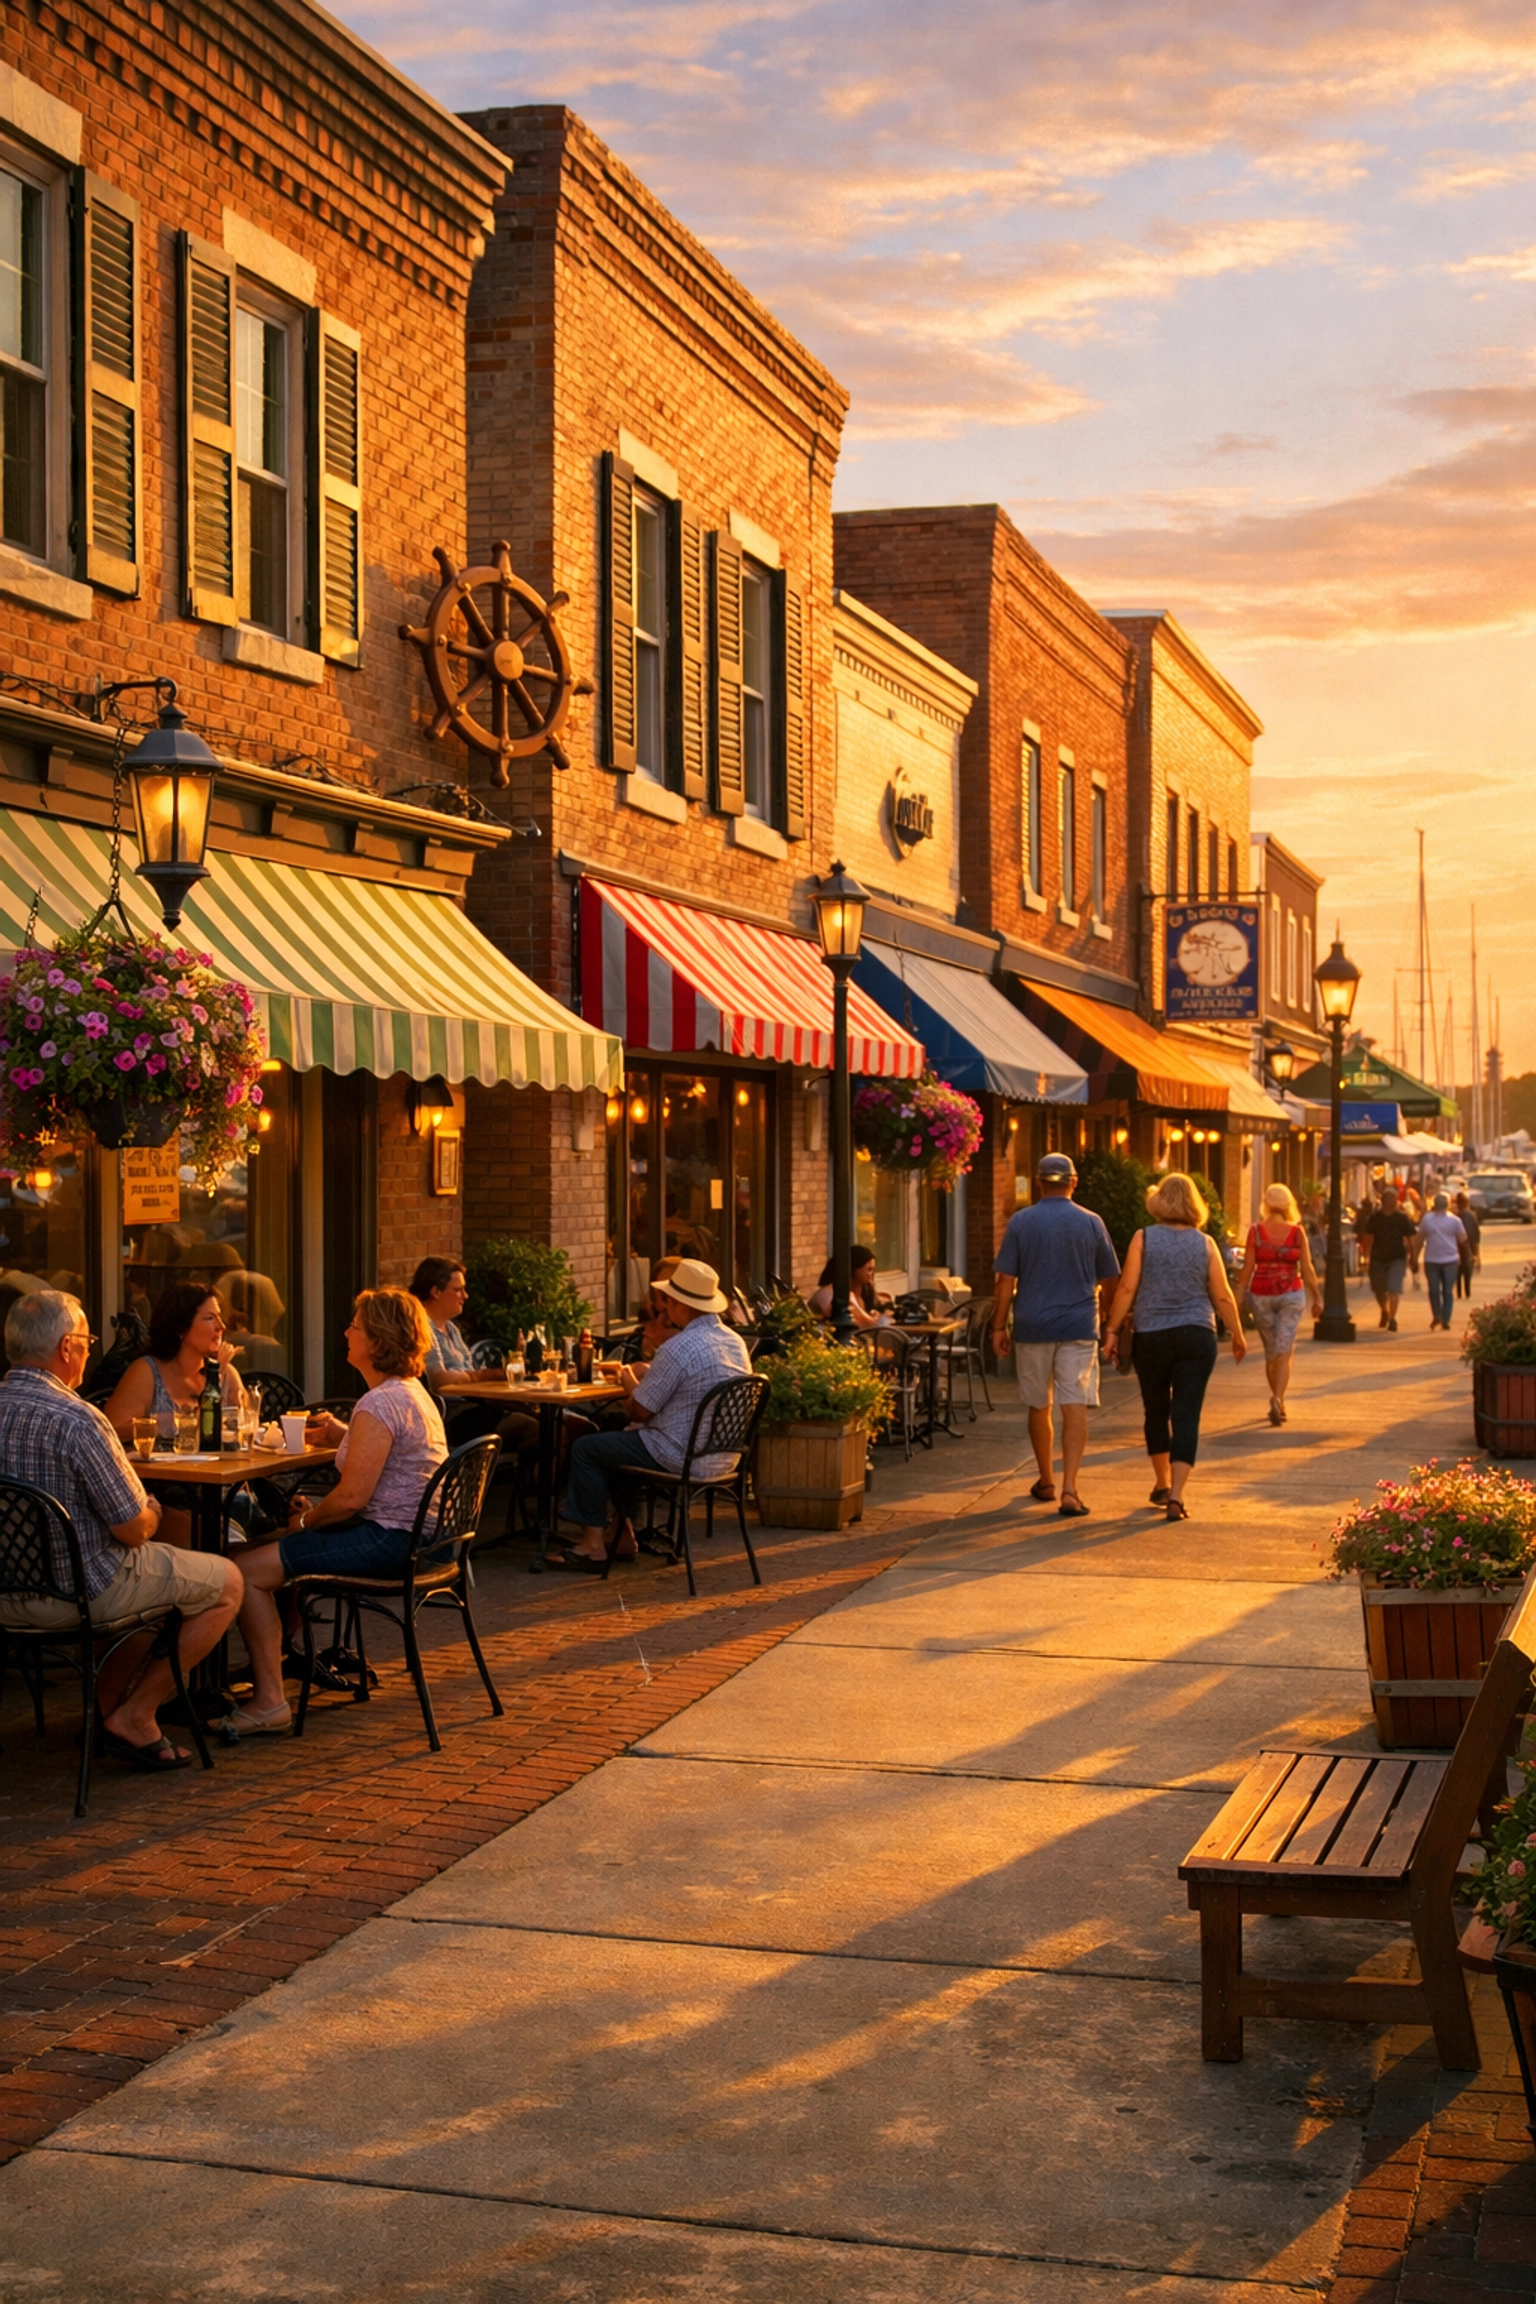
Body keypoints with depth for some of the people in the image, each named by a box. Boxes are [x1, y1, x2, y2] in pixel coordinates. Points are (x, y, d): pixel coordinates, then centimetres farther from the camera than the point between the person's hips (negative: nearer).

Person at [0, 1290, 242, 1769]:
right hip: (78, 1591, -8)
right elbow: (132, 1529, -21)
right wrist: (150, 1512, 3)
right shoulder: (77, 1421, -25)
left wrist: (138, 1513, 16)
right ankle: (134, 1716, 9)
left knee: (154, 1566, 33)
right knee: (226, 1582, 10)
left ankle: (107, 1702, 27)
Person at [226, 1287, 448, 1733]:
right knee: (285, 1546, 28)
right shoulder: (413, 1391, 13)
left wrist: (305, 1520, -5)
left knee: (250, 1570, -13)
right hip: (414, 1534, 11)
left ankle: (270, 1702, -11)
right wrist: (342, 1435, 18)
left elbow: (351, 1498, -22)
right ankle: (281, 1655, 34)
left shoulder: (379, 1404, -20)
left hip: (386, 1541, -11)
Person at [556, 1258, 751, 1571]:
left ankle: (594, 1546, 12)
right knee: (614, 1441, 28)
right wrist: (647, 1373, 19)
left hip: (681, 1458, -9)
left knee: (585, 1448, 7)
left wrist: (629, 1381, 6)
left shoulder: (678, 1348, -23)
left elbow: (640, 1412, -15)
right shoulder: (735, 1341, 3)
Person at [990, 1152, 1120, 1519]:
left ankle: (1046, 1482, 27)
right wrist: (1103, 1322, 24)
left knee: (1039, 1406, 15)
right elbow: (1106, 1280, 8)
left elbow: (1006, 1280, -4)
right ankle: (1069, 1489, -16)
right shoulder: (1091, 1223, 1)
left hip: (1033, 1327, 1)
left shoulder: (1021, 1222, -2)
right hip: (1079, 1327, -1)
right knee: (1075, 1407, -4)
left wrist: (999, 1326, 3)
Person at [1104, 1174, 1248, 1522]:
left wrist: (1113, 1330, 2)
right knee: (1187, 1415, -1)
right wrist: (1237, 1335, 15)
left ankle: (1162, 1484, 29)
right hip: (1197, 1336, 0)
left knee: (1156, 1411, 16)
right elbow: (1222, 1296, 3)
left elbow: (1127, 1289, -6)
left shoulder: (1144, 1239, -3)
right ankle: (1176, 1494, -11)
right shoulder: (1205, 1243, 1)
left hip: (1151, 1337, 0)